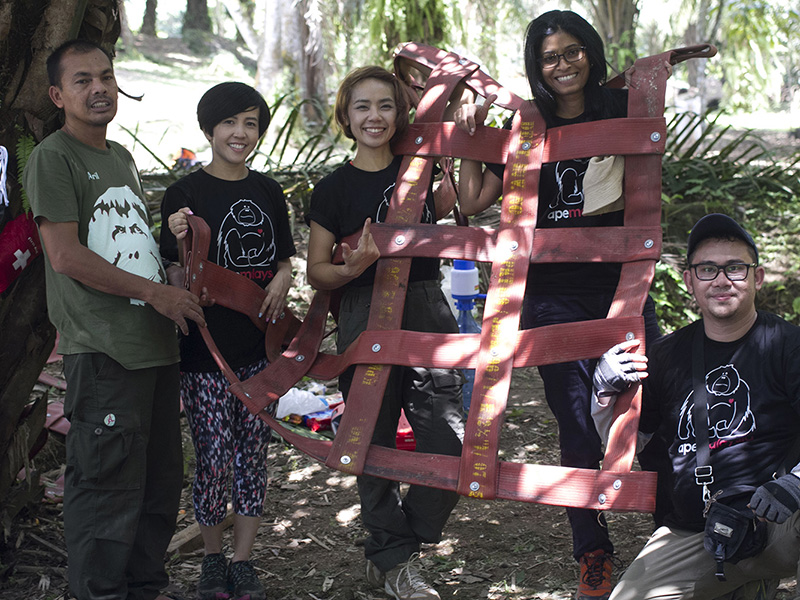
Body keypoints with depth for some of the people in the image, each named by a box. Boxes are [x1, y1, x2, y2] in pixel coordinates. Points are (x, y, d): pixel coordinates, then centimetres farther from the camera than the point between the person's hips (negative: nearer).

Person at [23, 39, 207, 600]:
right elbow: (66, 256, -13)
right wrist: (153, 291, -11)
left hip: (158, 342, 8)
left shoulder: (122, 158, 20)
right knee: (108, 481, -6)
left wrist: (177, 277, 10)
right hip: (102, 350, -8)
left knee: (161, 478, 14)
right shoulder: (53, 158, -5)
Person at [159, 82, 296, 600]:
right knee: (213, 458, 0)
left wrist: (282, 279, -3)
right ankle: (212, 557, 21)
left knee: (254, 455, 8)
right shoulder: (187, 193, -5)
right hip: (207, 347, -4)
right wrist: (182, 242, -25)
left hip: (260, 344, 4)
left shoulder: (267, 191, 9)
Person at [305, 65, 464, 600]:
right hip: (367, 320, -3)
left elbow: (450, 210, 24)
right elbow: (317, 272, 2)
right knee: (376, 449, 4)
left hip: (428, 313, 3)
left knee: (452, 449, -3)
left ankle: (391, 554, 17)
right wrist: (354, 267, -19)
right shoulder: (335, 188, 0)